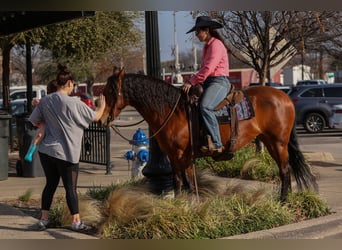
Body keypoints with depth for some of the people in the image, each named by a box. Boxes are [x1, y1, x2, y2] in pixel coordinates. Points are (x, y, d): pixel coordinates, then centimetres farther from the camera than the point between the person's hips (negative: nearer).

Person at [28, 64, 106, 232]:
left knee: (50, 184, 17)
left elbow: (35, 122, 13)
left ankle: (43, 220, 21)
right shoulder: (74, 103, -15)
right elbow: (95, 117, -4)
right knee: (70, 188, 4)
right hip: (66, 152, -6)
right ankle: (76, 222, 13)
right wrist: (102, 107, 16)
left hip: (46, 150, 6)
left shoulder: (45, 101, 2)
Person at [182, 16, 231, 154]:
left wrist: (192, 82, -19)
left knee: (205, 106, -33)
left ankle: (216, 144, -35)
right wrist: (194, 82, 7)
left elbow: (208, 68, -19)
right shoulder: (207, 46, 21)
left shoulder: (216, 44, -10)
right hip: (208, 83, 11)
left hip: (219, 82, -11)